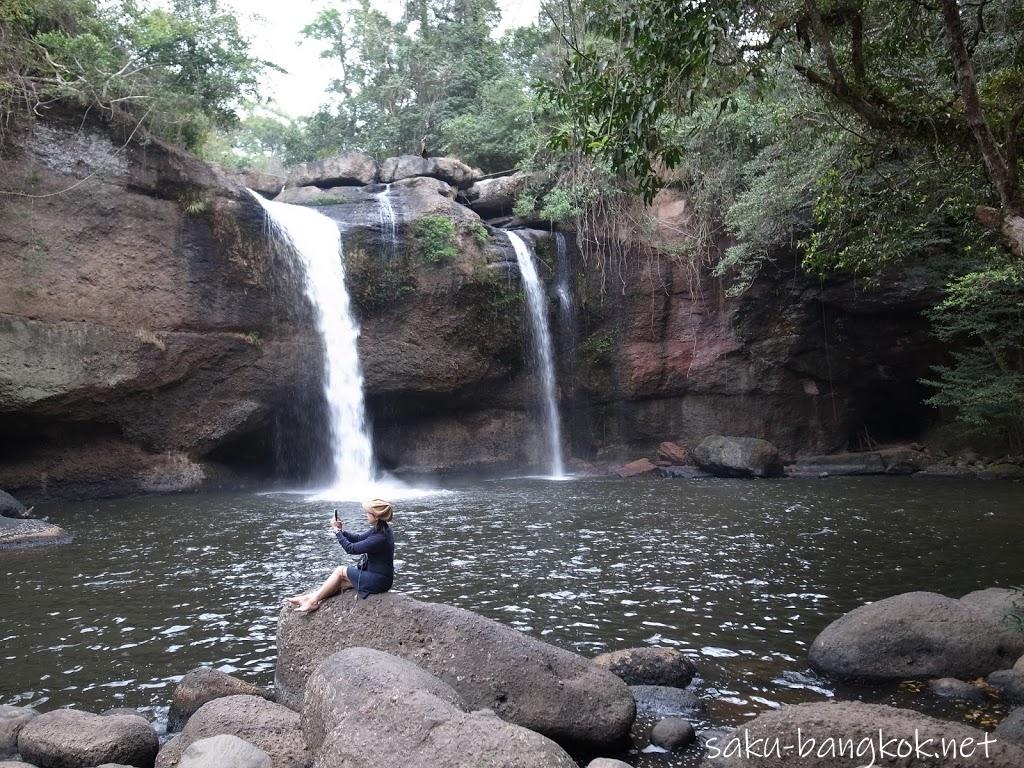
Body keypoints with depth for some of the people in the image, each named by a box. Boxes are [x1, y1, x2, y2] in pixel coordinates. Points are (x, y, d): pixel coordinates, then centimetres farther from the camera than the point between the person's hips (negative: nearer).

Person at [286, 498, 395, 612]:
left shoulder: (380, 538, -27)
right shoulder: (379, 529, 3)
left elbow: (351, 549, -21)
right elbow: (358, 538, 12)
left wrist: (337, 530, -12)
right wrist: (341, 531, -4)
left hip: (378, 581, -8)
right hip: (376, 574, 8)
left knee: (340, 571, 0)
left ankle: (313, 601, 7)